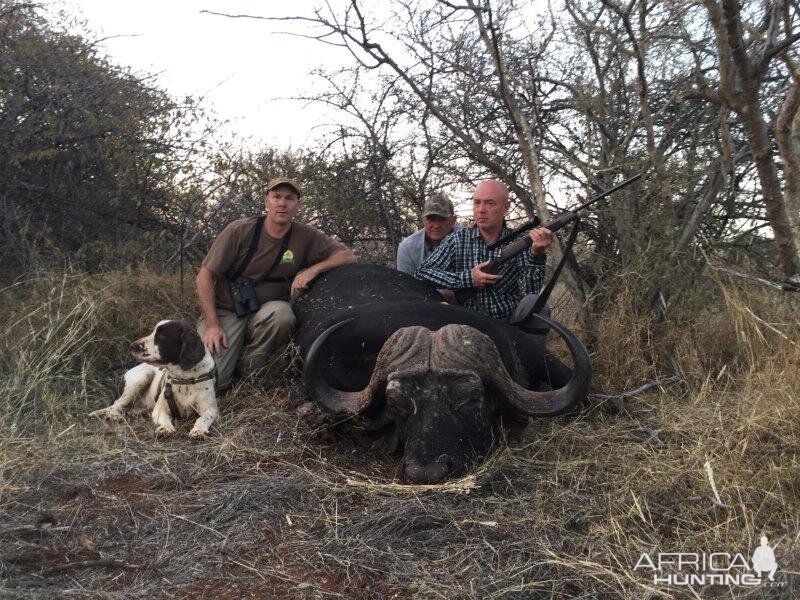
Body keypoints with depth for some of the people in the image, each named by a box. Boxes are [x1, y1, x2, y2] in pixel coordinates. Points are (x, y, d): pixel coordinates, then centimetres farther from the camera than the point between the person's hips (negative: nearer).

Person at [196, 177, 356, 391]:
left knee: (282, 313, -34)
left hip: (265, 314, 2)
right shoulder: (240, 231, -10)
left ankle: (249, 367, -8)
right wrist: (212, 325, -16)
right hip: (225, 312, -2)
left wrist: (312, 270, -20)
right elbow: (205, 276, -8)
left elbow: (348, 256, -4)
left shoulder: (305, 236, -4)